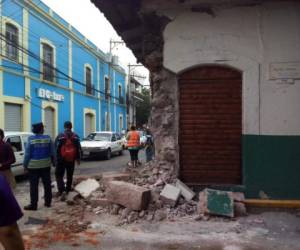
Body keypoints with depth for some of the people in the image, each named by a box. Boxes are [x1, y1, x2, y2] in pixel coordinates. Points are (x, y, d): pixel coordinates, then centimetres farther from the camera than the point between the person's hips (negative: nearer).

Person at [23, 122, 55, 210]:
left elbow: (27, 153, -8)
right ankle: (48, 202, 19)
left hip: (33, 165, -3)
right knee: (47, 184, 12)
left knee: (34, 185, 2)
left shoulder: (31, 139, -9)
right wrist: (54, 162, 13)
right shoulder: (48, 138, -2)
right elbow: (52, 152, 2)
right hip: (46, 165, 3)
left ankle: (33, 204, 5)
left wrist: (25, 164, 1)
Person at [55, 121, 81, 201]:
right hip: (71, 160, 3)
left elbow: (56, 148, -7)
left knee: (59, 175, 4)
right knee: (69, 175, 16)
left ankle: (62, 191, -12)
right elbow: (79, 148, 6)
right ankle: (67, 190, 25)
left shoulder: (60, 136, -8)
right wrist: (78, 158, 14)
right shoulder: (76, 137, 2)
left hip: (61, 159, -3)